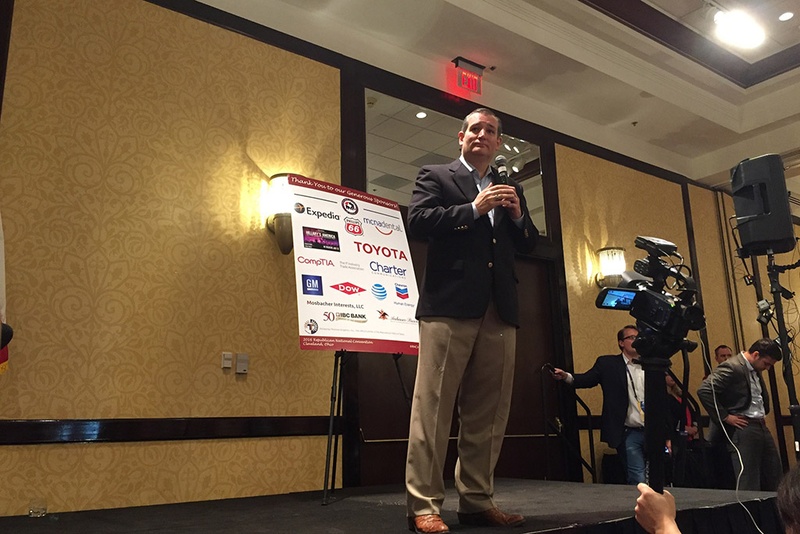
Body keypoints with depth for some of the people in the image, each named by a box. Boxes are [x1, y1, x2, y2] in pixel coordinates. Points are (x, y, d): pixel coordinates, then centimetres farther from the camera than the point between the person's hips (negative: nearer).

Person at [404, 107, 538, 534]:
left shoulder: (510, 188, 24)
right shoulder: (435, 176, 10)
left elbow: (529, 245, 21)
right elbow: (416, 221, -7)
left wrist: (517, 216, 2)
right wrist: (474, 209, -9)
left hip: (499, 310, 5)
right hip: (449, 305, -5)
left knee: (488, 412, 5)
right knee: (433, 407, -6)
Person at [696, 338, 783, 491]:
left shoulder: (755, 370, 13)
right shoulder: (732, 367, -15)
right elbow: (704, 391, -25)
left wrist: (763, 414, 13)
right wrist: (725, 417, -19)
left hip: (761, 426, 9)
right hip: (743, 428, -9)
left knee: (774, 480, 13)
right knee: (749, 483, -7)